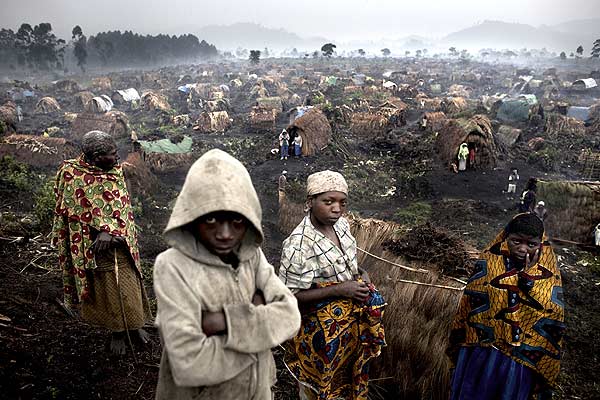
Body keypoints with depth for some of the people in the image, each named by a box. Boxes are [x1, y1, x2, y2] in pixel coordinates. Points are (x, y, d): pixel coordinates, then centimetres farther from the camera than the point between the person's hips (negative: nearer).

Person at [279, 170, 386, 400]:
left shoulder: (341, 224, -7)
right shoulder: (298, 245, -31)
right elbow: (290, 295, -25)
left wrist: (359, 274, -9)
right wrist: (339, 289, -28)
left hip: (351, 315, 7)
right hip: (323, 326, -7)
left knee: (347, 368, 28)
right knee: (320, 376, 17)